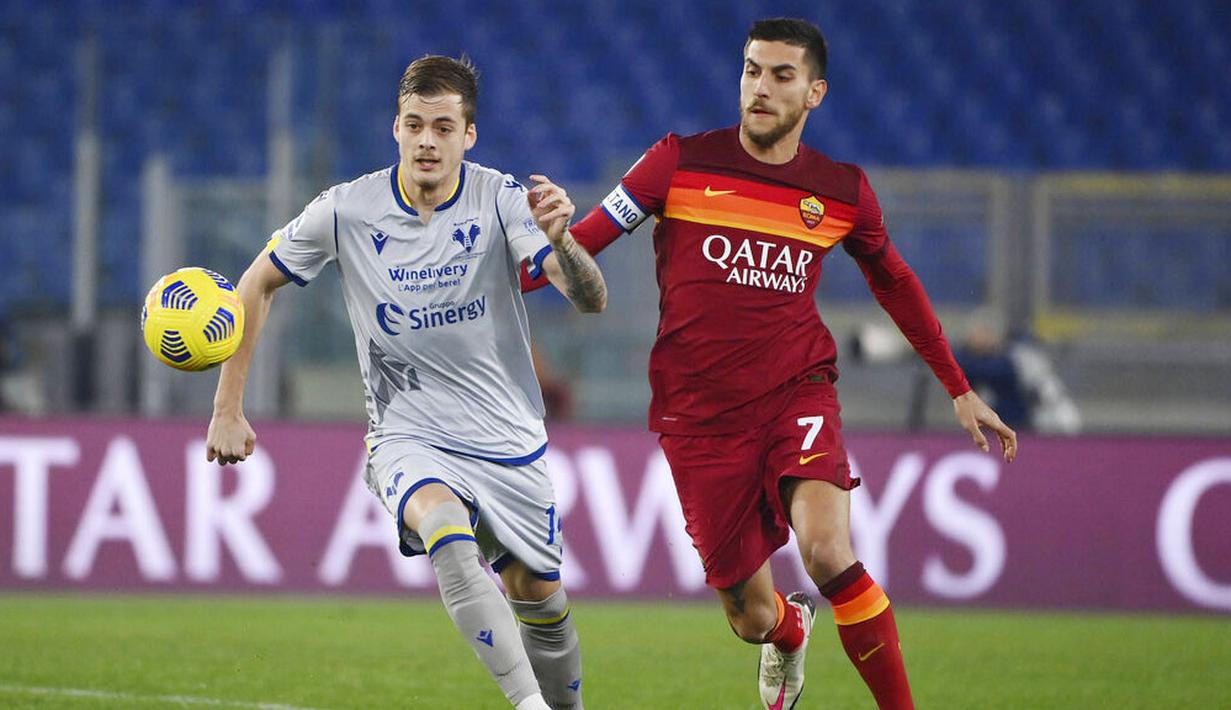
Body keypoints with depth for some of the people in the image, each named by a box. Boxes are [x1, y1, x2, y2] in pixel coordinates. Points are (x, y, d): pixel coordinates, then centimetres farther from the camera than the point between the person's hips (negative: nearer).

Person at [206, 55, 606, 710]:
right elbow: (258, 283, 5)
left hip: (510, 445, 2)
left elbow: (591, 300, -20)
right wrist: (228, 408, 0)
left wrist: (559, 240, -43)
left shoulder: (502, 202, -11)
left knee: (542, 601, 8)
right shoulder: (347, 211, -8)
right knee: (447, 532, -33)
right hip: (407, 436, -2)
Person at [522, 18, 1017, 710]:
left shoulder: (843, 191, 3)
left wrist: (961, 391, 22)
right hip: (700, 413, 0)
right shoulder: (682, 161, -2)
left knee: (828, 553, -28)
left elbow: (895, 283, 19)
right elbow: (585, 238, 1)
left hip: (796, 393, 0)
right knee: (752, 618, 2)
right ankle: (792, 629, 41)